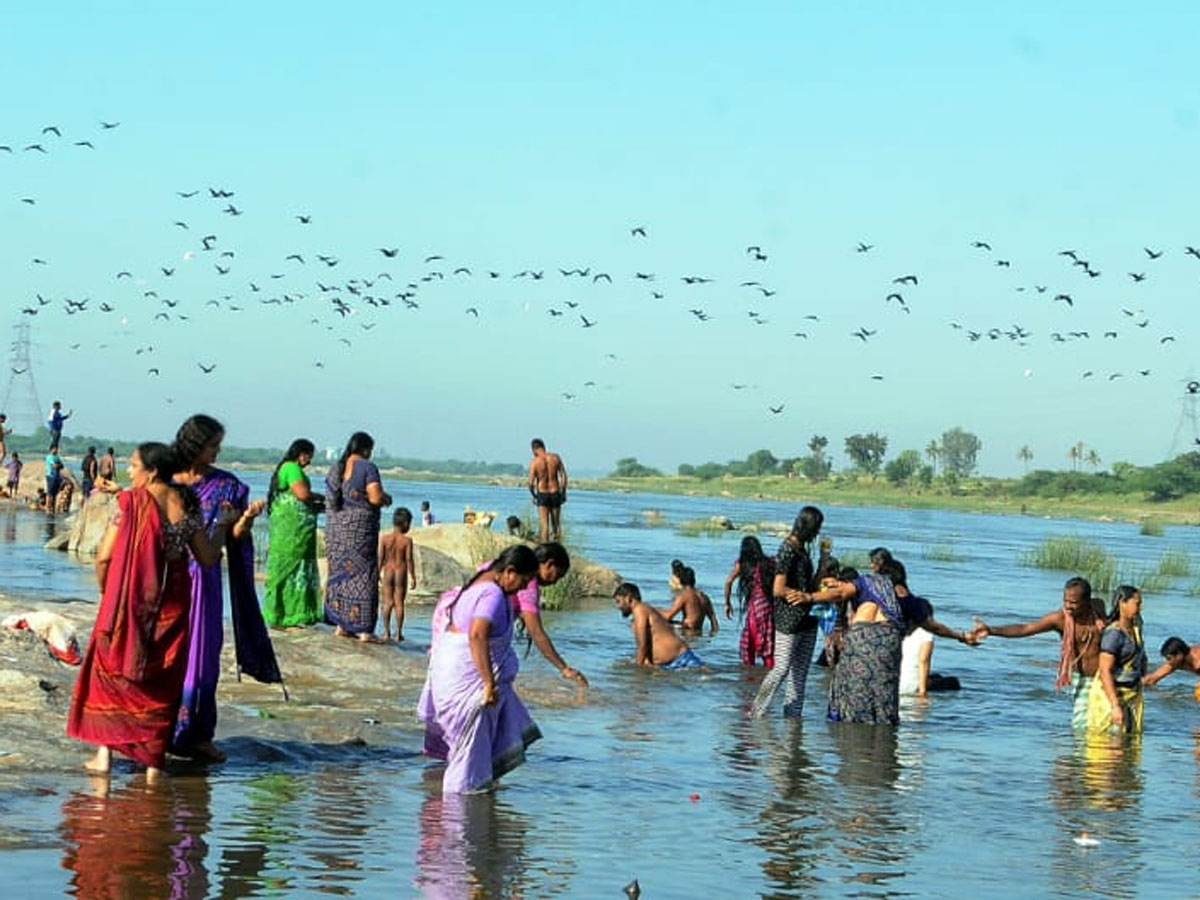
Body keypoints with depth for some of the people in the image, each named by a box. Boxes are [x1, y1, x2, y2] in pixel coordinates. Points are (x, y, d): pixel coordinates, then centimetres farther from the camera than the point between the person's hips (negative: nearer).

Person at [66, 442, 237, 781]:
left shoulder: (130, 501, -11)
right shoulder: (187, 505, 0)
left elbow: (104, 557, -12)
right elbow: (208, 559, 3)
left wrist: (104, 589, 7)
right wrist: (222, 525, 18)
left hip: (130, 600, -3)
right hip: (172, 604, 3)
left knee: (111, 668, 12)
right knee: (162, 678, 12)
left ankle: (105, 752, 9)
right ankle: (153, 758, 11)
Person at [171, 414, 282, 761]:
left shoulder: (226, 485, 4)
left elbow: (235, 536, 1)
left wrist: (247, 517, -18)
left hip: (203, 579, 1)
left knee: (200, 653, 2)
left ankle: (195, 733, 9)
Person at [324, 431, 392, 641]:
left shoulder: (335, 468, 10)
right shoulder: (367, 468, -10)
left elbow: (329, 500, 13)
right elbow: (376, 497, -18)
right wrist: (387, 499, 3)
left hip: (335, 528, 6)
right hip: (360, 529, -6)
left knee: (339, 573, 13)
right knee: (362, 575, -2)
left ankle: (340, 625, 14)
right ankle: (363, 629, -3)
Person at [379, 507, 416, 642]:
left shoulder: (385, 538, -3)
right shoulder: (407, 540, -9)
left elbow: (380, 558, -1)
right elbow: (409, 560, -9)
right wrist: (413, 577, -2)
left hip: (388, 572, 2)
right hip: (401, 573, -2)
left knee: (388, 602, 9)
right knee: (399, 603, 3)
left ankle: (386, 632, 9)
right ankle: (398, 633, 4)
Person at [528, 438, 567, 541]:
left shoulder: (535, 462, -10)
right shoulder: (555, 457, -2)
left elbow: (531, 483, -10)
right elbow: (564, 476, -2)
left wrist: (534, 495, 8)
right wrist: (563, 492, 8)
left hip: (542, 494, -2)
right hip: (555, 493, 2)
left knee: (544, 524, 1)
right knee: (556, 523, 14)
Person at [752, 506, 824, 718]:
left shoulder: (801, 549, 14)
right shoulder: (788, 549, -15)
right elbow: (778, 589, -19)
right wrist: (804, 595, -10)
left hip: (806, 619, 9)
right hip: (789, 619, -9)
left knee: (799, 672, 9)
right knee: (781, 669, -8)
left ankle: (793, 714, 14)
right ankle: (755, 714, -1)